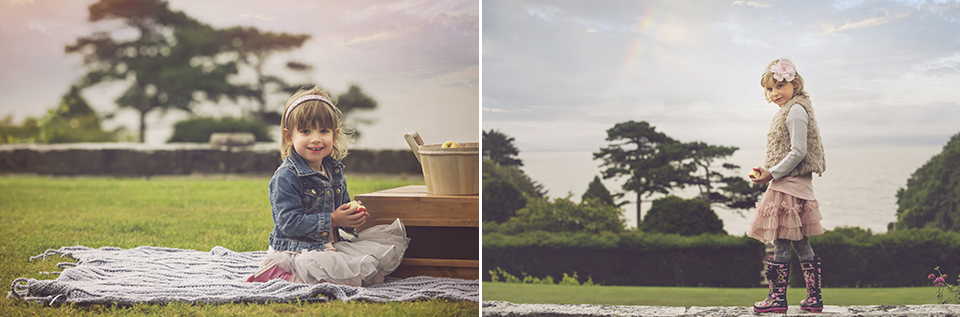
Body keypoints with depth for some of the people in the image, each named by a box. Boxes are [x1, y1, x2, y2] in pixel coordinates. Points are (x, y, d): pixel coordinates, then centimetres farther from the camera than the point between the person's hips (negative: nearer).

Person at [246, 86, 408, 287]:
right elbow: (289, 223, -21)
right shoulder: (286, 177, -14)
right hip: (296, 251, -8)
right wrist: (332, 220, -20)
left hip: (333, 244, 8)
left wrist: (352, 218, 1)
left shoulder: (334, 170, 11)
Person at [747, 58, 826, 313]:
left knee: (781, 242, -7)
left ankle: (778, 297, -3)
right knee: (800, 243, 10)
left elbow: (798, 152, -19)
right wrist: (769, 170, 12)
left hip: (788, 185, -10)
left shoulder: (795, 110, -13)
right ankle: (814, 297, 12)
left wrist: (772, 173, -16)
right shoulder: (789, 110, 19)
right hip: (791, 185, 10)